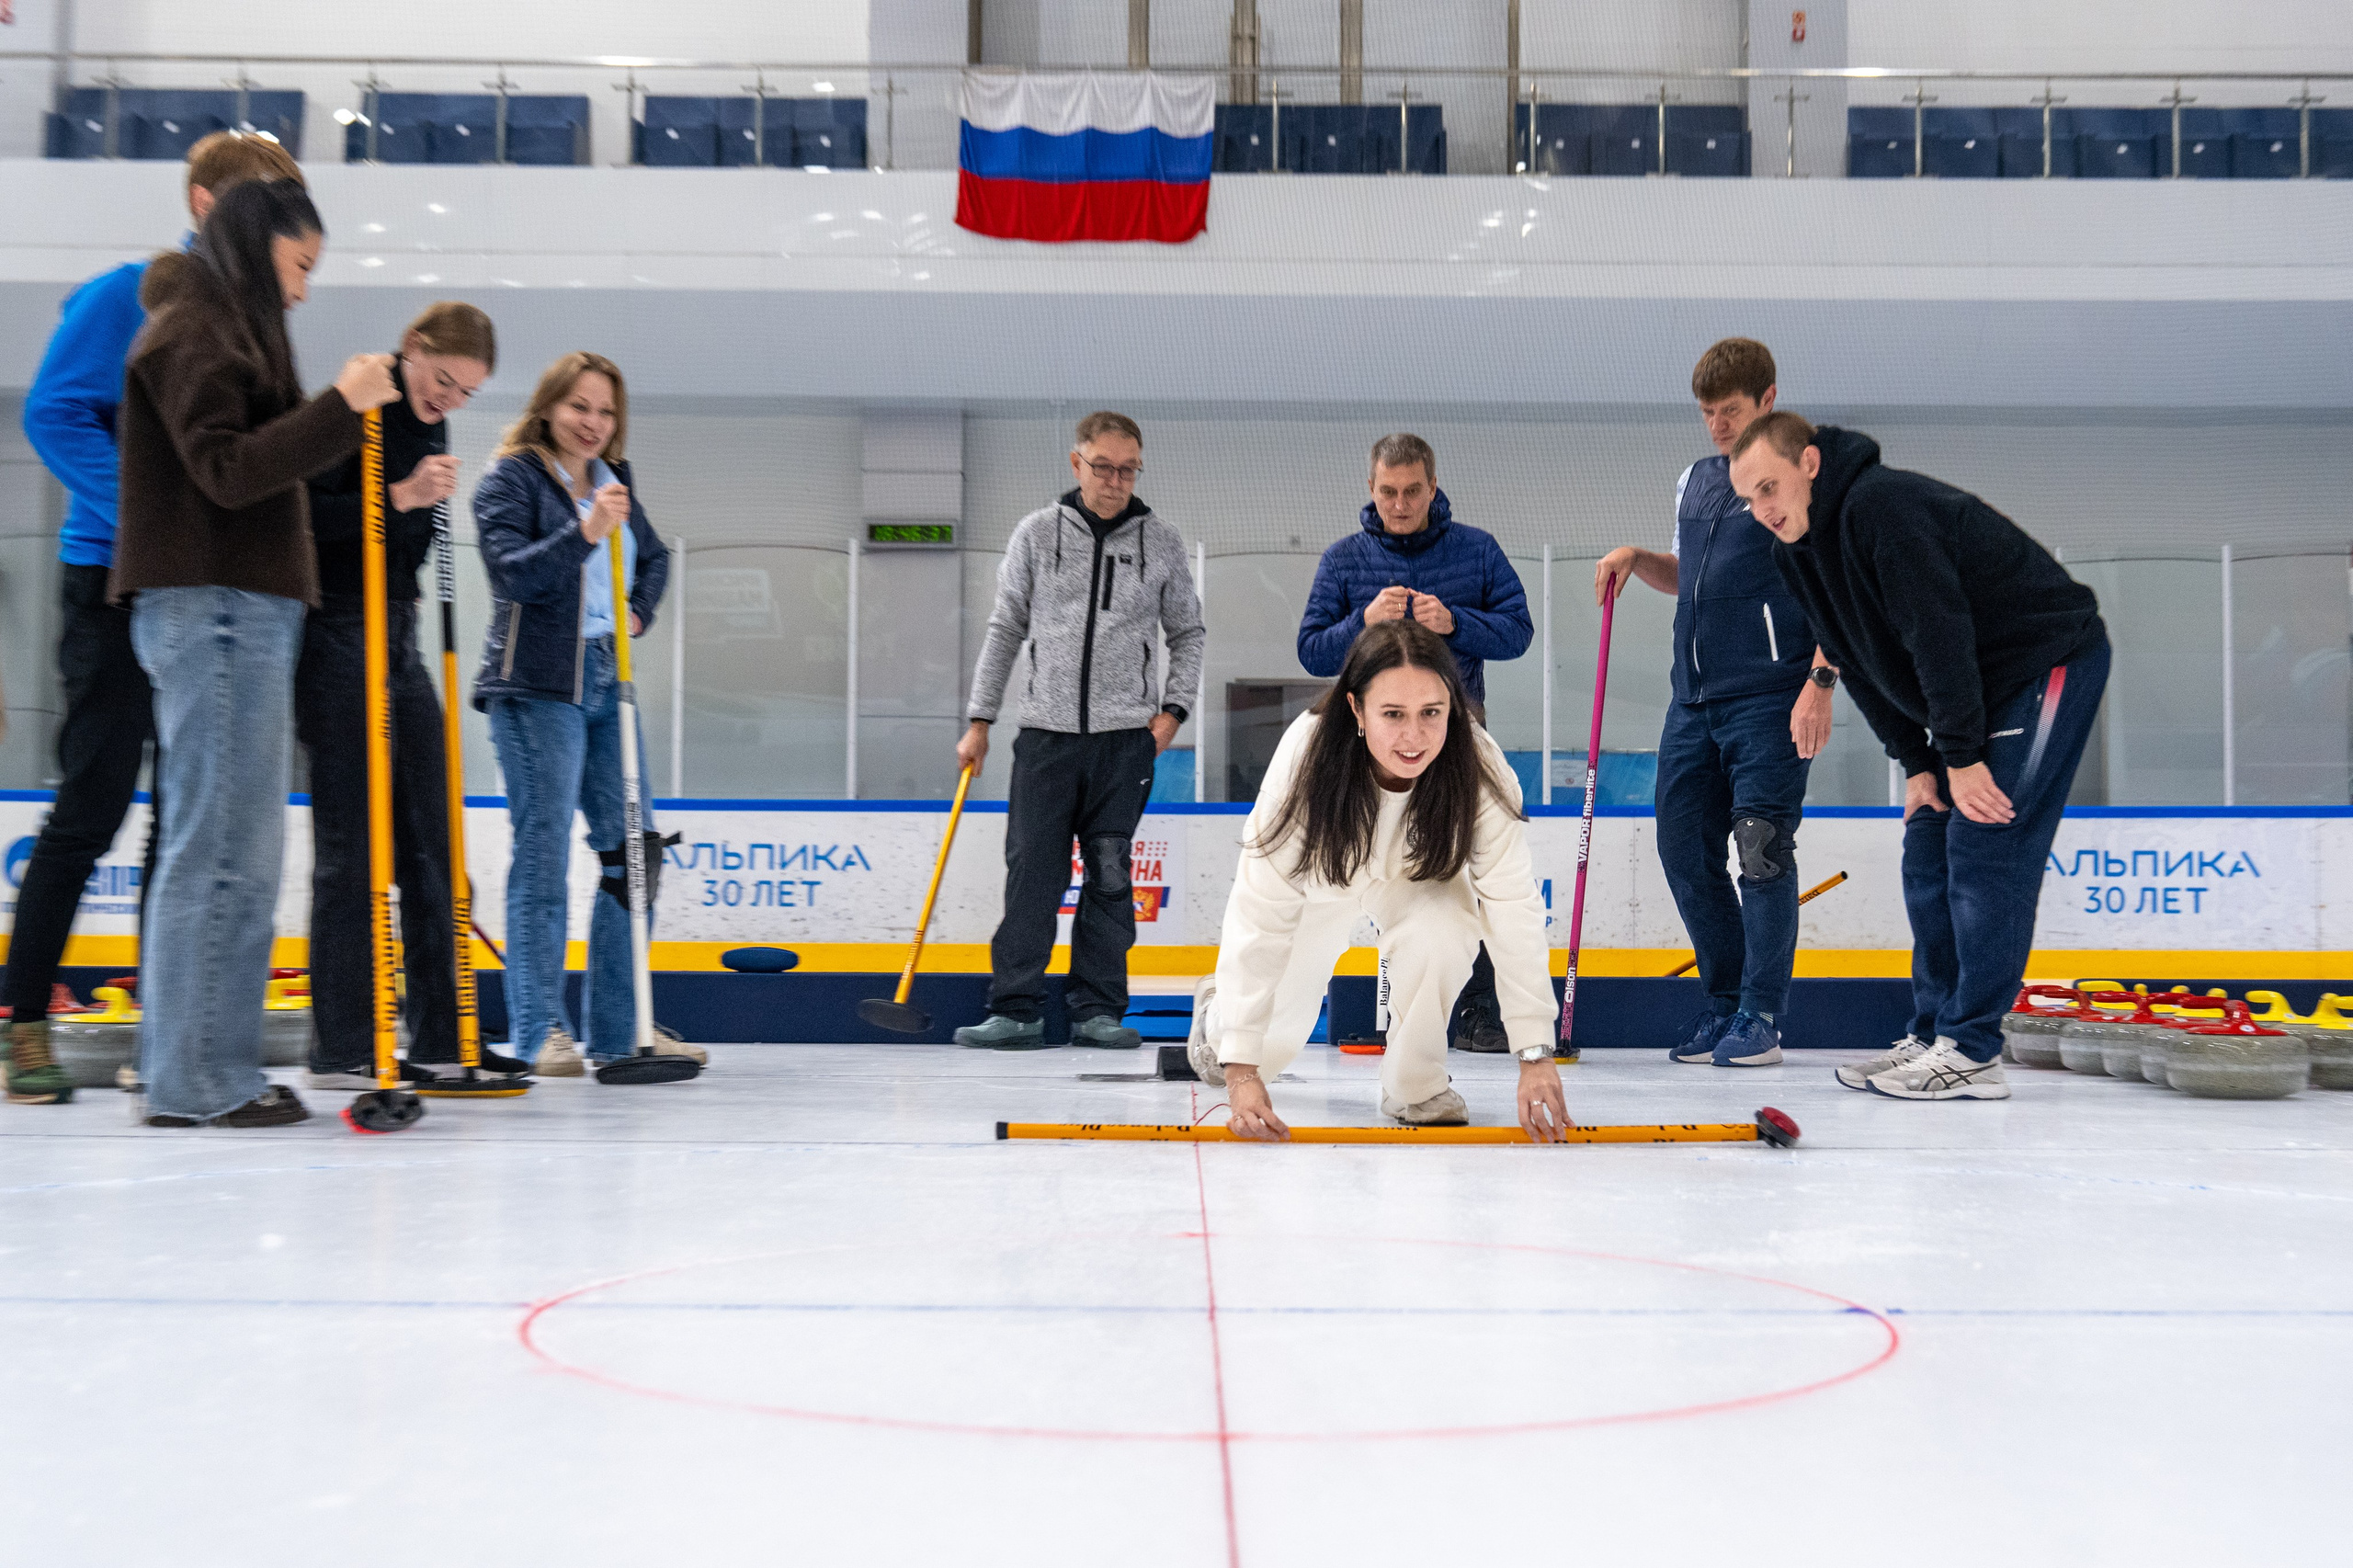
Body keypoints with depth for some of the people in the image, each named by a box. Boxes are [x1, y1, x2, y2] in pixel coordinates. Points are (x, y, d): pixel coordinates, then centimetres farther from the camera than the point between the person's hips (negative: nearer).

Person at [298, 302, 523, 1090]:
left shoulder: (429, 431, 14)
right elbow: (299, 515, -20)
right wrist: (398, 496, -25)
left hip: (397, 640, 8)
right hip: (338, 642, -8)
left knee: (430, 839, 7)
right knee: (351, 845, -7)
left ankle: (439, 1039, 13)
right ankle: (341, 1047, 0)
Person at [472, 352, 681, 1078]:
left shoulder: (614, 480, 16)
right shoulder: (509, 479, -2)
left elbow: (654, 556, 31)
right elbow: (511, 571, -15)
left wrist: (638, 611, 14)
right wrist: (585, 534, -26)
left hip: (607, 683, 7)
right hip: (536, 686, -7)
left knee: (634, 851, 6)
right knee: (543, 853, -7)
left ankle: (619, 1027, 14)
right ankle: (540, 1031, -1)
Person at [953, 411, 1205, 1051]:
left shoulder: (1162, 542, 6)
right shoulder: (1038, 533, 4)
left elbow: (1188, 632, 15)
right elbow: (1004, 629, 9)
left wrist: (1173, 708, 2)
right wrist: (979, 719, 6)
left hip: (1125, 739, 0)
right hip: (1046, 733, 0)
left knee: (1110, 876, 3)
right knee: (1032, 873, -3)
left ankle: (1097, 1009, 10)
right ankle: (1016, 1010, 2)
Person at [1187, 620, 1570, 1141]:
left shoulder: (1478, 766, -36)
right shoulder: (1308, 756, -39)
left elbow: (1514, 907, -31)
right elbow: (1260, 913, -38)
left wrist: (1536, 1054, -36)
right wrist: (1242, 1069, -40)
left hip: (1417, 880, 1)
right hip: (1322, 882, 0)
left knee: (1438, 936, -32)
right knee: (1267, 1052, 1)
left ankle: (1415, 1087, -7)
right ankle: (1218, 1011, 37)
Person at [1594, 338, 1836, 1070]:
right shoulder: (1695, 480, 16)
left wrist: (1821, 682, -18)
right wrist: (1636, 558, 7)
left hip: (1770, 699, -7)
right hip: (1693, 696, 7)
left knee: (1761, 848, -8)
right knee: (1684, 846, 6)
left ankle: (1761, 1016, 2)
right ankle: (1724, 1001, 20)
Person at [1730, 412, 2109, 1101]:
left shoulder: (1883, 507, -26)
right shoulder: (1798, 548, 3)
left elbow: (1938, 632, -28)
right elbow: (1863, 663, 9)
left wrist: (1962, 756, -24)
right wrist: (1916, 765, 3)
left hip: (2051, 666, -10)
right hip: (1980, 690, 10)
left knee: (1984, 850, -13)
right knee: (1928, 852, 7)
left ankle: (1971, 1053, -10)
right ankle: (1933, 1034, 14)